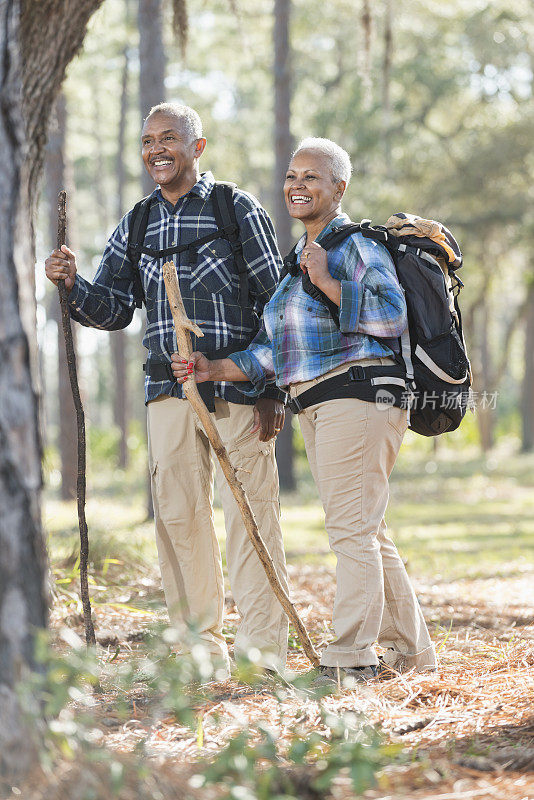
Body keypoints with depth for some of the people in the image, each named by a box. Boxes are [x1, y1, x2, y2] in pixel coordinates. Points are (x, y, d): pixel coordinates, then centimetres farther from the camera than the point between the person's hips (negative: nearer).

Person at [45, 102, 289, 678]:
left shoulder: (239, 210, 0)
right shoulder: (136, 226, 14)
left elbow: (276, 305, -1)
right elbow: (113, 309, 16)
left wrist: (273, 391, -8)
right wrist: (72, 286, -5)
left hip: (238, 387, -5)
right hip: (167, 389, 5)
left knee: (249, 512, -6)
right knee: (177, 515, 4)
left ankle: (262, 649, -1)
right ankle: (201, 646, 13)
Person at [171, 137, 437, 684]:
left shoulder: (357, 244, -4)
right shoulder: (297, 260, 21)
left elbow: (392, 314, -18)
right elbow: (273, 351, 19)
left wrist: (329, 284, -20)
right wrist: (213, 370, 8)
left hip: (357, 396, -9)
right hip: (316, 407, 9)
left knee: (352, 527, -10)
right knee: (365, 533, 12)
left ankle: (351, 655, -9)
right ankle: (410, 648, 19)